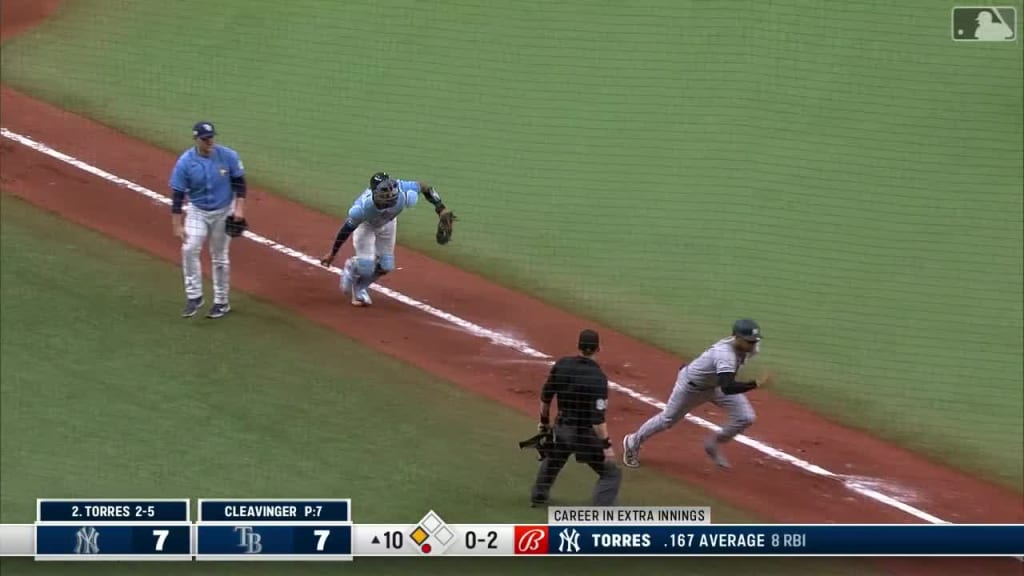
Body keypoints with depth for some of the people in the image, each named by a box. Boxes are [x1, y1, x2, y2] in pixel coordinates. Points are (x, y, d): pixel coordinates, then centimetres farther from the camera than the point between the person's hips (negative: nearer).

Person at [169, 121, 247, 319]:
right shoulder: (185, 162, -17)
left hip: (223, 212, 0)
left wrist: (239, 208, -14)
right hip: (197, 212, 0)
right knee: (189, 249, -18)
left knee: (219, 257, 7)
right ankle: (194, 296, -7)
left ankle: (222, 302, 19)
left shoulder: (228, 156, -14)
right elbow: (177, 195, -13)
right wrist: (177, 225, -16)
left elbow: (239, 182, -3)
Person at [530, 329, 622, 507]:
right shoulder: (597, 377, -22)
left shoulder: (562, 365, -5)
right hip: (585, 433, -6)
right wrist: (606, 444, -21)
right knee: (611, 474, 3)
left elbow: (546, 397, 5)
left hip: (561, 428, 6)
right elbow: (597, 417, -25)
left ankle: (538, 496, 53)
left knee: (552, 461, 34)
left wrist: (544, 421, 20)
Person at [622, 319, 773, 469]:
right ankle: (633, 442, 39)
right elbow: (726, 388, -56)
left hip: (716, 385, 7)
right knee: (668, 419, 13)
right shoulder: (725, 353, -44)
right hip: (692, 385, -6)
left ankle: (714, 443, 17)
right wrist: (756, 384, -62)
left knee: (746, 418, -8)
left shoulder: (751, 348, -19)